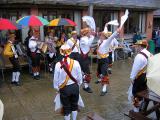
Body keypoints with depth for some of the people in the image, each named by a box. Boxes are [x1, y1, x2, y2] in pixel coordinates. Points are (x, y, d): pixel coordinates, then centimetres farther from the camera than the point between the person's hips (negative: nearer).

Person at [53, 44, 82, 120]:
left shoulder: (58, 65, -19)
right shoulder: (76, 63, -15)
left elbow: (56, 79, -9)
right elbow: (80, 77, -5)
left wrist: (57, 88, 9)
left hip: (64, 89, -2)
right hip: (75, 87, 2)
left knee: (66, 107, 18)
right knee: (74, 105, 24)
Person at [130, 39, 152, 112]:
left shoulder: (139, 56, -23)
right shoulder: (150, 54, 2)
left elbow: (135, 68, -20)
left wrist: (132, 78, -9)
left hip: (139, 77, -8)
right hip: (147, 76, 8)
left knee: (136, 93, 7)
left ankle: (136, 109, 19)